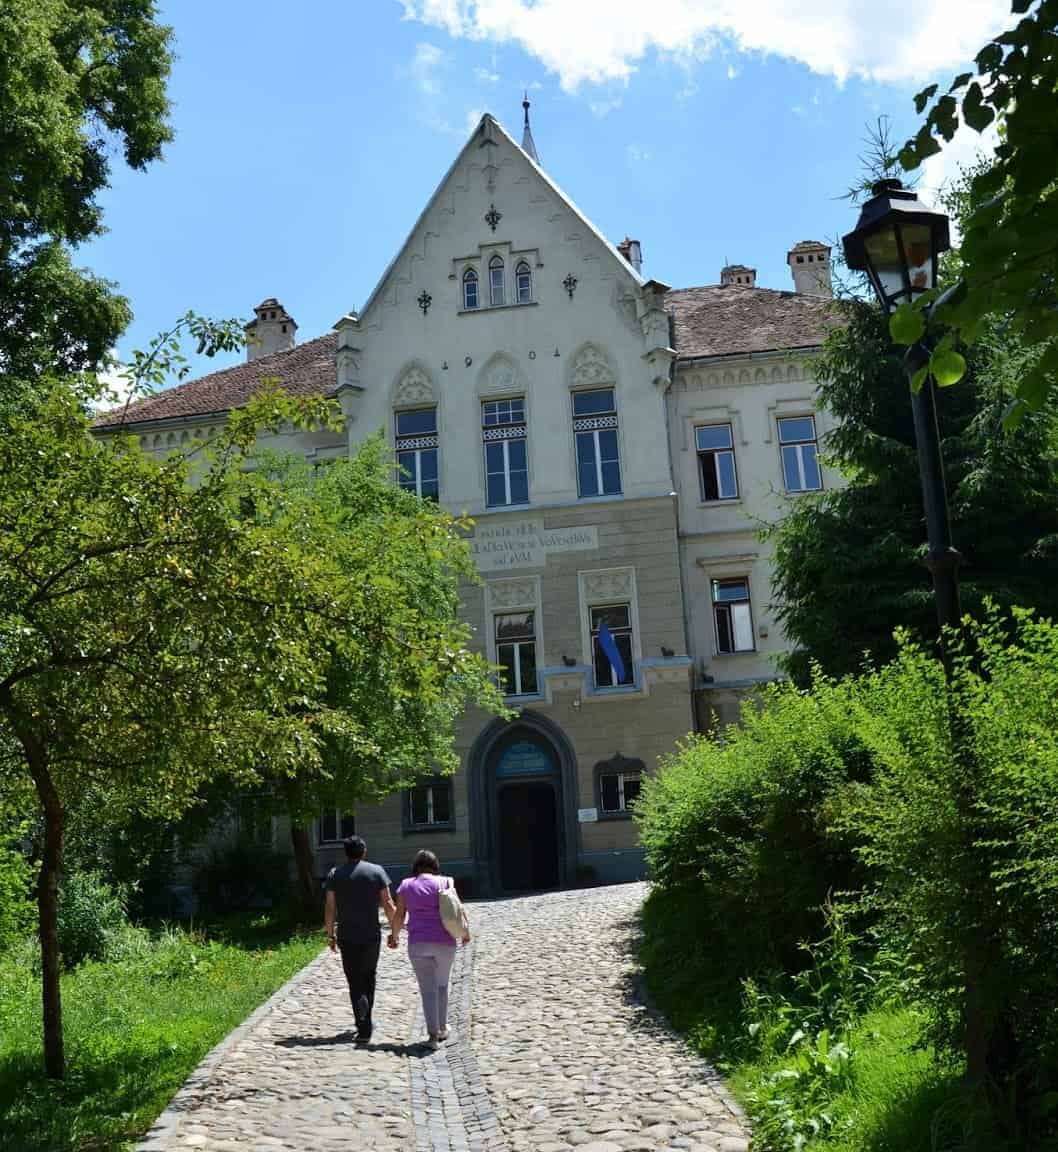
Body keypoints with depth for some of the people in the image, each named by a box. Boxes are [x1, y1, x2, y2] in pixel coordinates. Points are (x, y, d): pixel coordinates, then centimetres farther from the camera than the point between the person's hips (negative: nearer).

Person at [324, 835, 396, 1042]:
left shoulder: (334, 874, 2)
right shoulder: (376, 871, 0)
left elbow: (330, 908, -1)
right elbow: (388, 904, -4)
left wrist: (330, 935, 8)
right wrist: (394, 931, 4)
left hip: (346, 938, 0)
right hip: (371, 936, 0)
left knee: (355, 982, 3)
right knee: (369, 977, 20)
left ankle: (364, 1027, -14)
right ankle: (365, 1022, 24)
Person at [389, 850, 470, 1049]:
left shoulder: (406, 885, 5)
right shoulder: (445, 882, 4)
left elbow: (399, 915, 3)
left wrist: (394, 935, 18)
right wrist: (465, 933, 13)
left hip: (418, 943, 0)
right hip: (444, 942, 1)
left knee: (428, 989, 4)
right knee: (442, 985, 19)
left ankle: (433, 1033, -4)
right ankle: (442, 1029, 27)